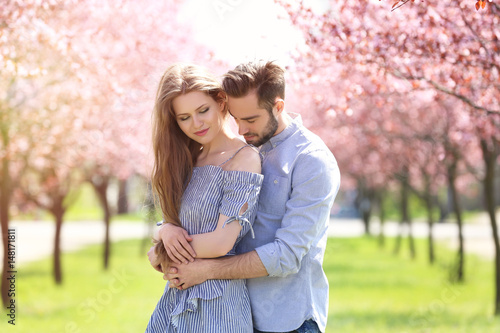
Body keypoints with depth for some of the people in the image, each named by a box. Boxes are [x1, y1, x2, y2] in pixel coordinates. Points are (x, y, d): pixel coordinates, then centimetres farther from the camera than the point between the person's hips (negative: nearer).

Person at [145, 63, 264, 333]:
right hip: (176, 297, 7)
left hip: (215, 305, -7)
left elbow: (221, 242, -19)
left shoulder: (244, 159, -14)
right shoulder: (190, 159, 10)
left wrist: (159, 254, -5)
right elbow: (172, 220, 10)